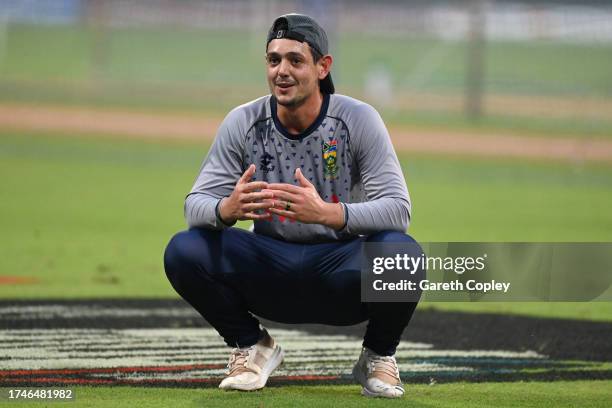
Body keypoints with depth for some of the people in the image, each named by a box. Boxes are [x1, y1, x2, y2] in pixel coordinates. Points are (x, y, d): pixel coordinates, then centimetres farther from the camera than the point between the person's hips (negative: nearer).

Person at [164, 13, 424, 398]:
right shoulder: (243, 123, -7)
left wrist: (327, 213, -43)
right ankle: (252, 345, 4)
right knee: (183, 251, -23)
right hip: (268, 268, 2)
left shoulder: (358, 120, -14)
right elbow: (196, 205, -10)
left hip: (340, 267, -2)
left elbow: (398, 209, -23)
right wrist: (228, 209, -37)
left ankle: (379, 357, -2)